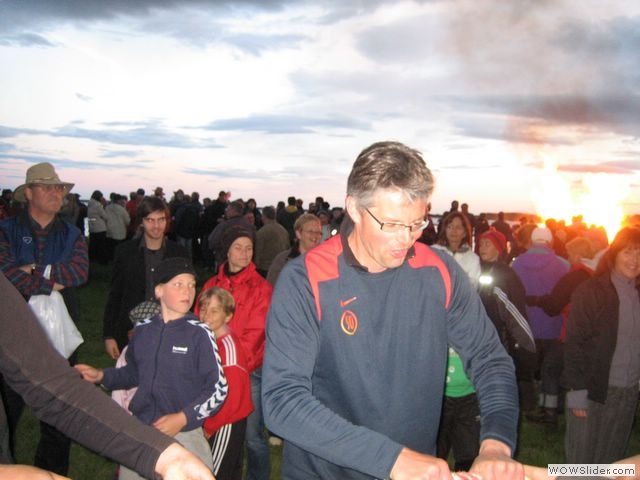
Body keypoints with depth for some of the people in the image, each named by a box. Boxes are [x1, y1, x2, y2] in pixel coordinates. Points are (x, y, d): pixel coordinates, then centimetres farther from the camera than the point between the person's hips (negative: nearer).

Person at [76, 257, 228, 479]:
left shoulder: (199, 333, -13)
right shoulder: (143, 329, 0)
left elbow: (218, 389, -9)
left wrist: (183, 418, -15)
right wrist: (102, 376, 4)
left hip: (184, 436, -4)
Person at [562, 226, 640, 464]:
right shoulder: (590, 291, -8)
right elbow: (574, 343, -9)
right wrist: (576, 390, -12)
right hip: (593, 389, -4)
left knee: (610, 461, 14)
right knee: (582, 460, 5)